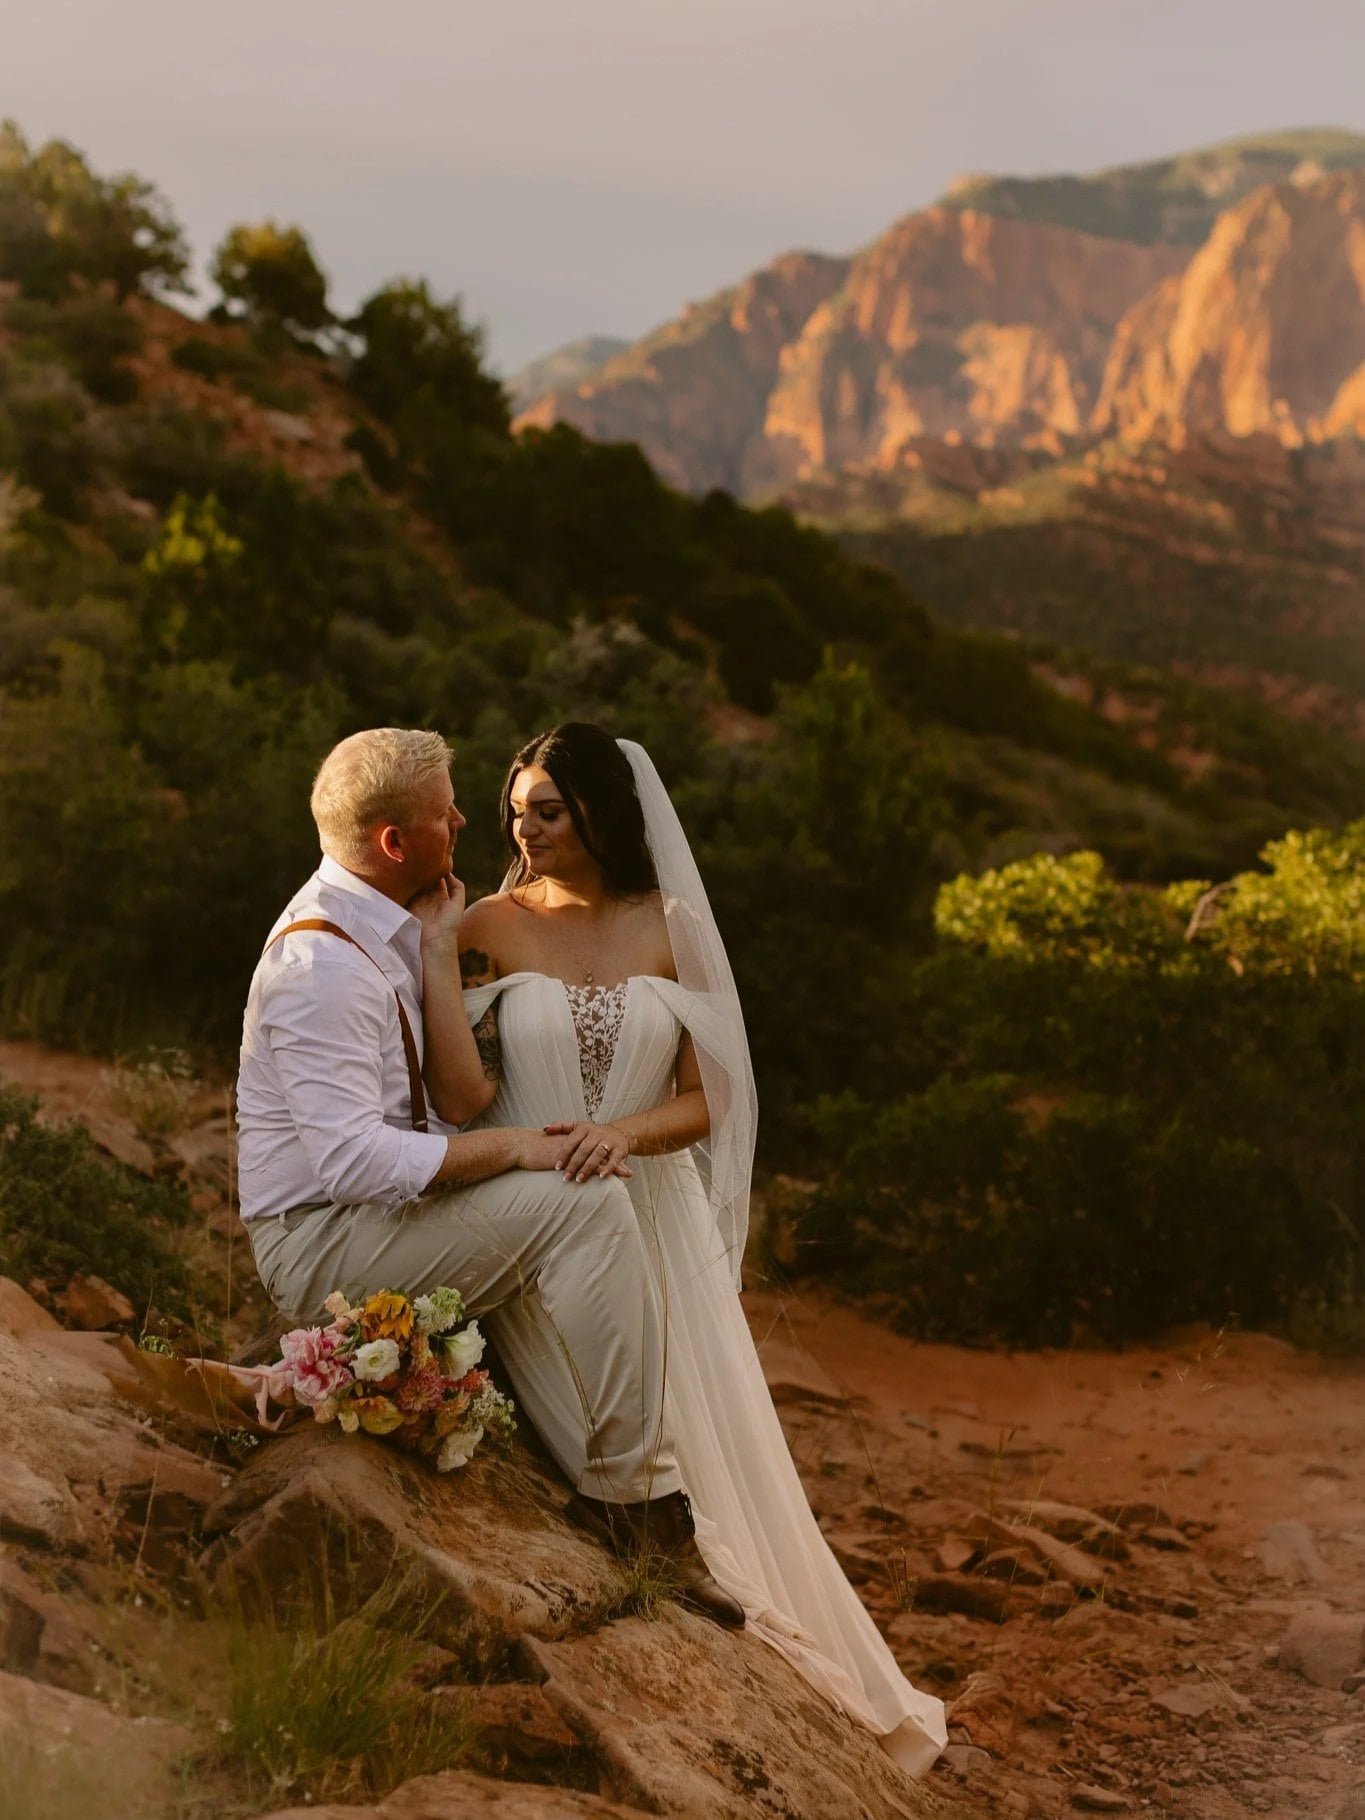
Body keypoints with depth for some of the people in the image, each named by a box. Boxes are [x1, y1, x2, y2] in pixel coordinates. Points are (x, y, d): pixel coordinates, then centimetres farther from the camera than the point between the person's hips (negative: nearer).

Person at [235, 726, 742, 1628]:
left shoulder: (382, 928, 10)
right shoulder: (323, 962, -20)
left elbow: (459, 1096, 2)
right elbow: (355, 1161, -28)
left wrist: (436, 955, -5)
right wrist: (514, 1148, -21)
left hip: (378, 1211, 9)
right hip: (324, 1241, -9)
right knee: (587, 1203, -21)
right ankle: (631, 1487, -13)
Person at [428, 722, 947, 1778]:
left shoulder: (670, 927, 1)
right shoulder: (492, 931, -2)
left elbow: (703, 1101, 0)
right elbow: (467, 1095, -12)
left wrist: (624, 1132, -20)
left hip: (654, 1222, 1)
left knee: (708, 1453, 5)